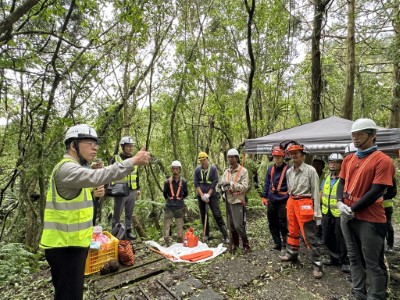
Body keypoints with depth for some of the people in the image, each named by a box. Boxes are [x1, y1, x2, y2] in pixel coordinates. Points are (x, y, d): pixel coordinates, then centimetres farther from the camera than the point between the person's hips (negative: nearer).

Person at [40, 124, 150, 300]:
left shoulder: (76, 168, 14)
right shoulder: (66, 168, -20)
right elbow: (96, 177, -39)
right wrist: (133, 161, -40)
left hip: (73, 243, 10)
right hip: (64, 246, -10)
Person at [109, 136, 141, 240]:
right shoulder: (115, 159, -5)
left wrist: (138, 188, 16)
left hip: (132, 191, 5)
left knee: (130, 214, 13)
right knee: (117, 214, 7)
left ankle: (128, 232, 25)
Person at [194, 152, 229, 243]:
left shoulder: (213, 168, -4)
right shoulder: (197, 170, 2)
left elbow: (215, 182, -8)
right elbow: (196, 184, -2)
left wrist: (208, 194, -13)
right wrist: (202, 195, -12)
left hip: (212, 195, -3)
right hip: (201, 196, 3)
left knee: (217, 215, -6)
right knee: (203, 216, 12)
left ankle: (225, 236, -1)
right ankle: (206, 234, 28)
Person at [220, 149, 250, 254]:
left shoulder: (243, 171, -9)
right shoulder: (226, 171, 10)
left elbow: (245, 187, -16)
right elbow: (222, 183, 9)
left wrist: (232, 184, -24)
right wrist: (224, 185, -13)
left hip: (238, 202, -6)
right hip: (229, 201, 6)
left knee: (239, 225, -6)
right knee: (231, 225, 14)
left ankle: (246, 245, 13)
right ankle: (234, 244, 29)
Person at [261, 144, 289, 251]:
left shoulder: (287, 169, -7)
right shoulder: (270, 169, 9)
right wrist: (264, 196, 9)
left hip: (283, 201, -5)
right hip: (272, 201, 6)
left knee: (283, 224, 2)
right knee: (272, 223, 12)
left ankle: (285, 245, 22)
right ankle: (277, 244, 28)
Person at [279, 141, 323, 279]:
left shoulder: (310, 170, -11)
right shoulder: (289, 172, 7)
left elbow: (315, 191, -10)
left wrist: (316, 211, -11)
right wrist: (291, 203, 16)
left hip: (304, 204, -6)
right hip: (291, 203, 6)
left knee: (310, 236, -1)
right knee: (292, 231, 19)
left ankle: (317, 264, 11)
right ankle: (292, 253, 37)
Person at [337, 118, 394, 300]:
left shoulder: (382, 160, -11)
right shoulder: (348, 159, 9)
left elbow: (376, 191, -17)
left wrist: (353, 209, -15)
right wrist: (340, 203, -7)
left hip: (370, 219, -7)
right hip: (347, 216, 7)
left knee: (373, 263, 7)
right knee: (354, 258, 18)